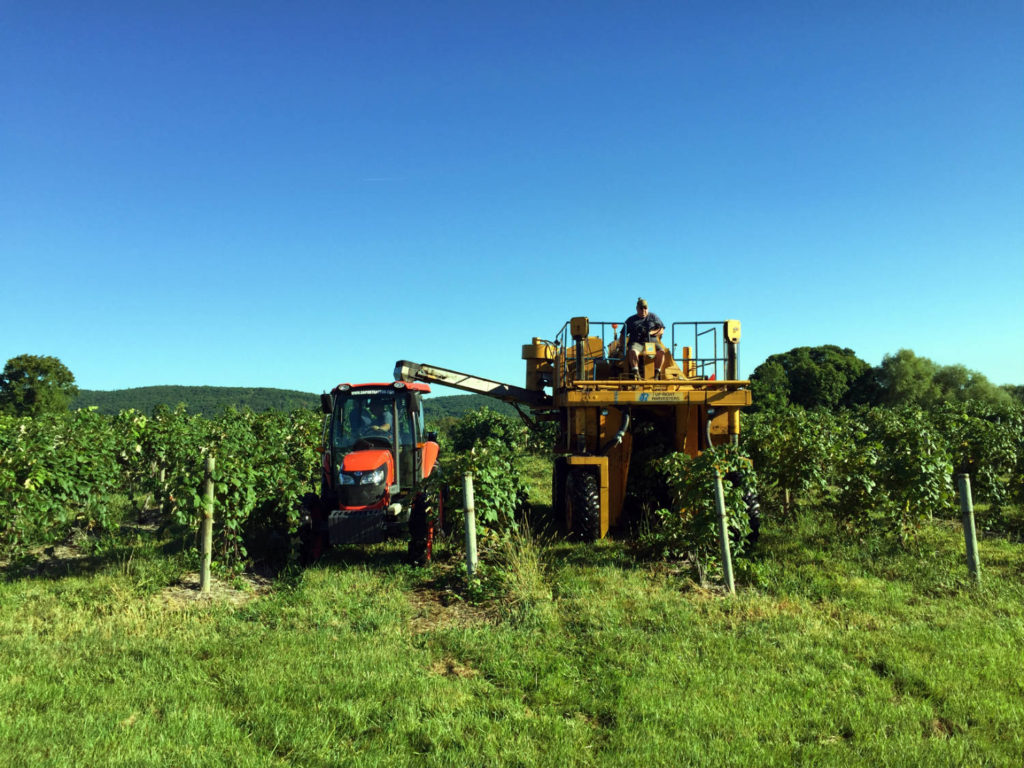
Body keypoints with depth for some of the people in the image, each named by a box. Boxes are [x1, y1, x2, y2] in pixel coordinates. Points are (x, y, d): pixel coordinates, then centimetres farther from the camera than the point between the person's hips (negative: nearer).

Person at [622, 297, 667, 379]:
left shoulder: (653, 317, 18)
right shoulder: (631, 320, 18)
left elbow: (662, 330, 13)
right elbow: (623, 335, 15)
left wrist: (651, 332, -6)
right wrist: (623, 346, -2)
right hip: (636, 343, -1)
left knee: (661, 352, -31)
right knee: (633, 351, -37)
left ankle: (657, 373, -26)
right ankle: (635, 372, -42)